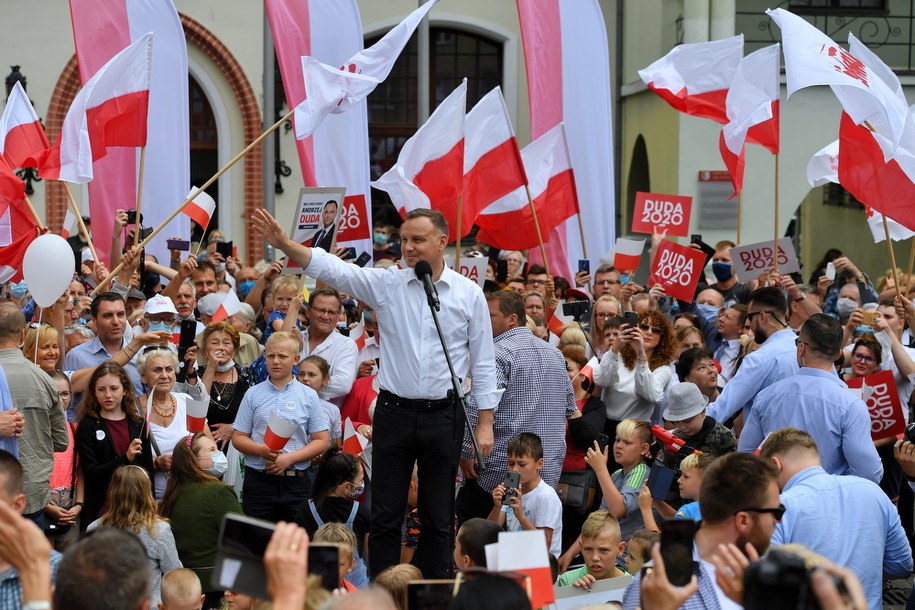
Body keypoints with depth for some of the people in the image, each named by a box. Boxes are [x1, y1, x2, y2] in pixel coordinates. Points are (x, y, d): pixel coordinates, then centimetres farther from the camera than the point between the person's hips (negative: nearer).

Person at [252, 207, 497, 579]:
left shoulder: (469, 294, 1)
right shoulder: (386, 284, 1)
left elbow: (483, 362, 3)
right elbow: (333, 270, -10)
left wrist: (485, 423, 0)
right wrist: (285, 244, -25)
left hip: (443, 416, 0)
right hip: (394, 412, 1)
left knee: (438, 519, 9)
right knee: (385, 516, 5)